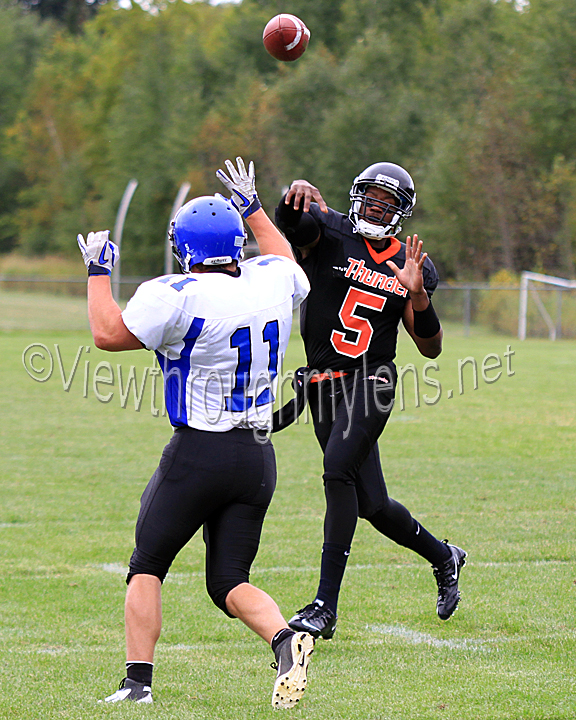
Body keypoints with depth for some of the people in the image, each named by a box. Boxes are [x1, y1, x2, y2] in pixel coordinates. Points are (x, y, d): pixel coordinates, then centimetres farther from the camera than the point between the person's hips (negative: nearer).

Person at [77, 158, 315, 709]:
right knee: (229, 580, 10)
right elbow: (287, 261, 28)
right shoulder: (271, 282, 2)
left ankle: (138, 682, 6)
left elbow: (107, 333, -6)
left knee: (147, 567, 10)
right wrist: (252, 207, 37)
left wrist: (98, 271, 8)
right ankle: (286, 639, -17)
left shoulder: (178, 297, -16)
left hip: (199, 452, -5)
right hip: (259, 455, 6)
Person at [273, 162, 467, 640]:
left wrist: (418, 295, -11)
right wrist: (299, 193, -42)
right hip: (324, 384, 2)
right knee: (372, 504, 8)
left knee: (338, 470, -26)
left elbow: (431, 349, 6)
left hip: (370, 382, -2)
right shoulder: (328, 234, 3)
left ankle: (326, 606, -24)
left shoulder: (411, 266, 8)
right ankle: (443, 556, 38)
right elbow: (291, 219, -20)